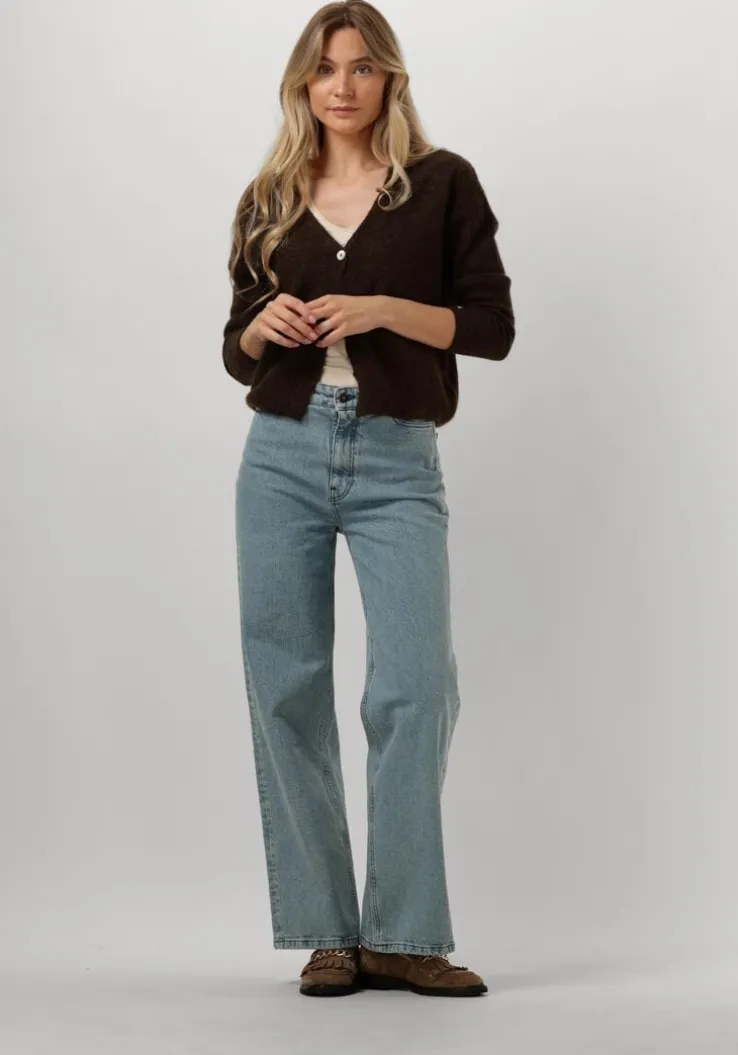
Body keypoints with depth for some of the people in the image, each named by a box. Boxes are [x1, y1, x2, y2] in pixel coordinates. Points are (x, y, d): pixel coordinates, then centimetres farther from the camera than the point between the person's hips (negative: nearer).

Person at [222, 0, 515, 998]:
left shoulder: (442, 182, 4)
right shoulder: (269, 199, 12)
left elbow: (494, 326, 0)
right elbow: (239, 352, 16)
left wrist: (385, 310, -14)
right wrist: (262, 326, -7)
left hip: (399, 464, -3)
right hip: (283, 457, 3)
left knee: (416, 685, -13)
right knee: (288, 689, 0)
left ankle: (403, 935, -4)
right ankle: (325, 933, 8)